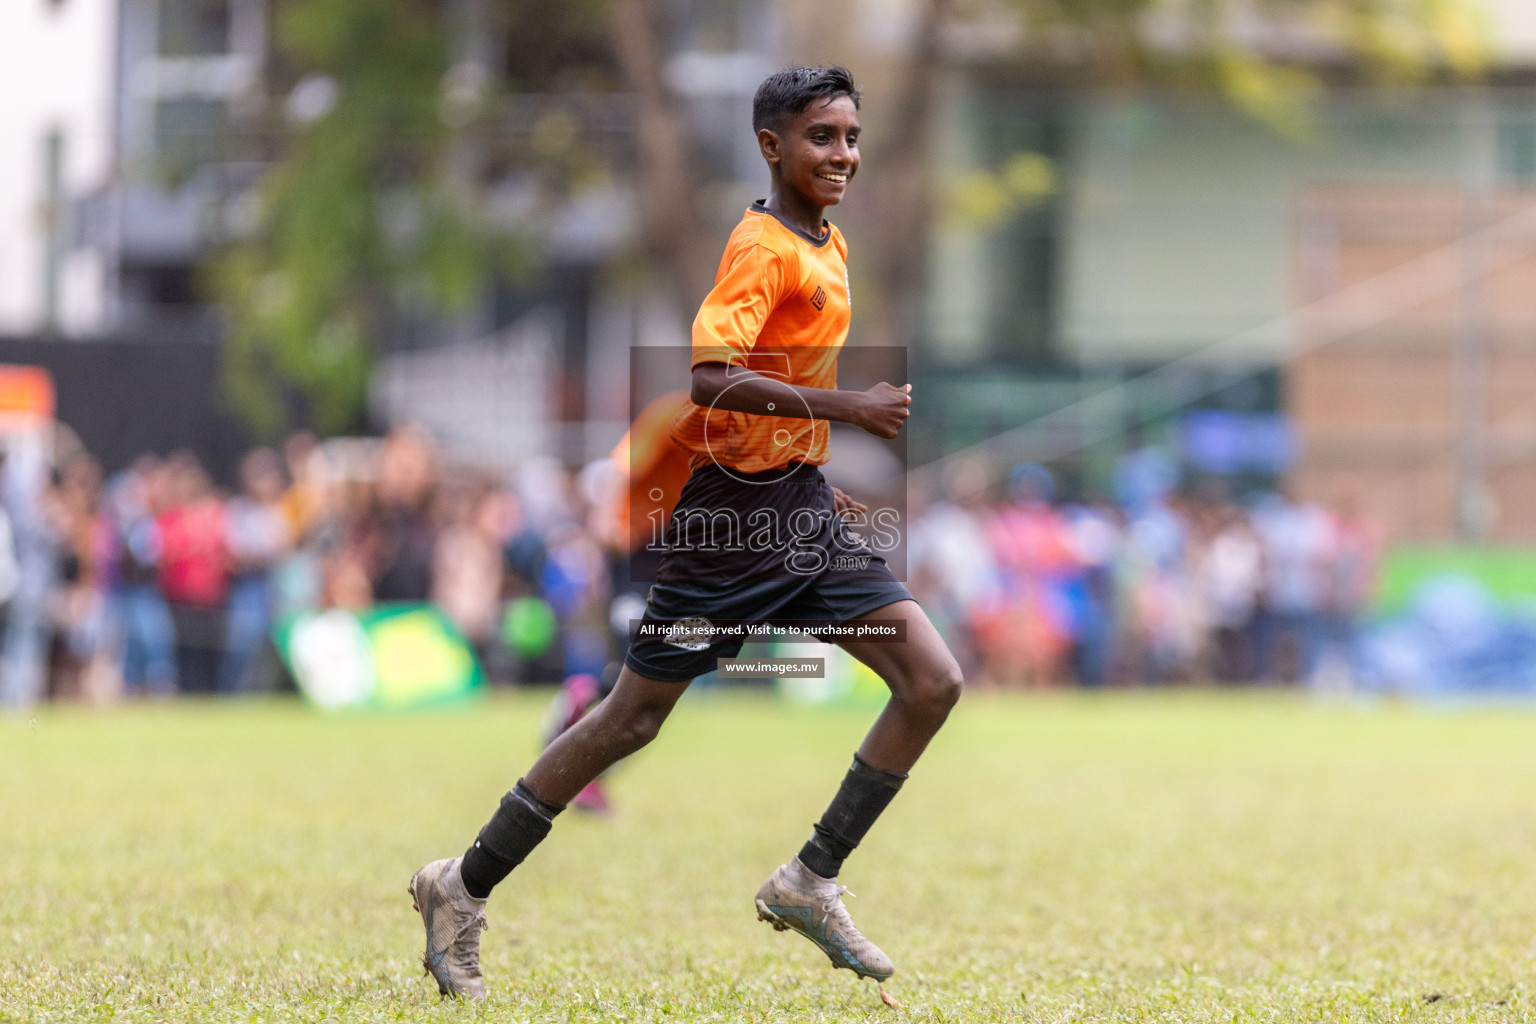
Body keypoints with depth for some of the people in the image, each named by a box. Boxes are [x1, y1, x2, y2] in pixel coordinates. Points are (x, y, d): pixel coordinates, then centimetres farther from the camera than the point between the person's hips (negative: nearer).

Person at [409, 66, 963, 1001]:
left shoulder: (828, 246, 11)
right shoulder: (764, 248, -17)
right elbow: (712, 376, -30)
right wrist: (850, 407, -30)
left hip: (803, 505, 8)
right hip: (732, 513, -8)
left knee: (933, 683, -4)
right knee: (631, 722, 0)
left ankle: (811, 884, 6)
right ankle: (464, 889, 15)